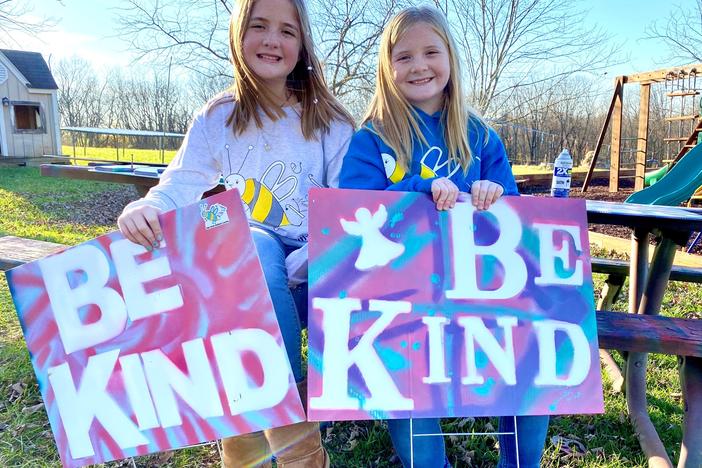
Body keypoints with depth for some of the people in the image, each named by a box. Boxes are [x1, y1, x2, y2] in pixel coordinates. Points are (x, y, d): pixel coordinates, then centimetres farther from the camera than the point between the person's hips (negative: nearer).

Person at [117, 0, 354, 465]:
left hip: (315, 273, 0)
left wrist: (303, 265, -21)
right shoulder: (219, 119, 5)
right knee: (253, 245, -34)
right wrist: (144, 208, -32)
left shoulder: (328, 120, 2)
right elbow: (180, 185, -8)